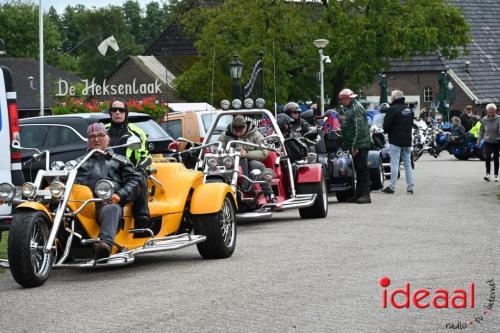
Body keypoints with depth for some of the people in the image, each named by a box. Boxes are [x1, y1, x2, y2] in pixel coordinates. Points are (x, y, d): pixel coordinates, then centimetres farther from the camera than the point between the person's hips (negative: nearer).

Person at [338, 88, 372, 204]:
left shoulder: (357, 108, -15)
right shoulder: (347, 109, 17)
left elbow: (359, 129, -21)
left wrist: (355, 146, -23)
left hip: (360, 145, -10)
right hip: (355, 145, 10)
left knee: (362, 168, -9)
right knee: (358, 169, 13)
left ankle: (365, 195, -9)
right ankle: (358, 194, 18)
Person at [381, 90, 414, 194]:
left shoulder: (392, 109, -13)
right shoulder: (409, 109, 12)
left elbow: (386, 126, -12)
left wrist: (387, 132, 7)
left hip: (395, 140, -7)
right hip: (407, 140, 7)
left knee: (394, 164, -5)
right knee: (408, 164, 10)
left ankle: (392, 187, -5)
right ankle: (410, 187, 9)